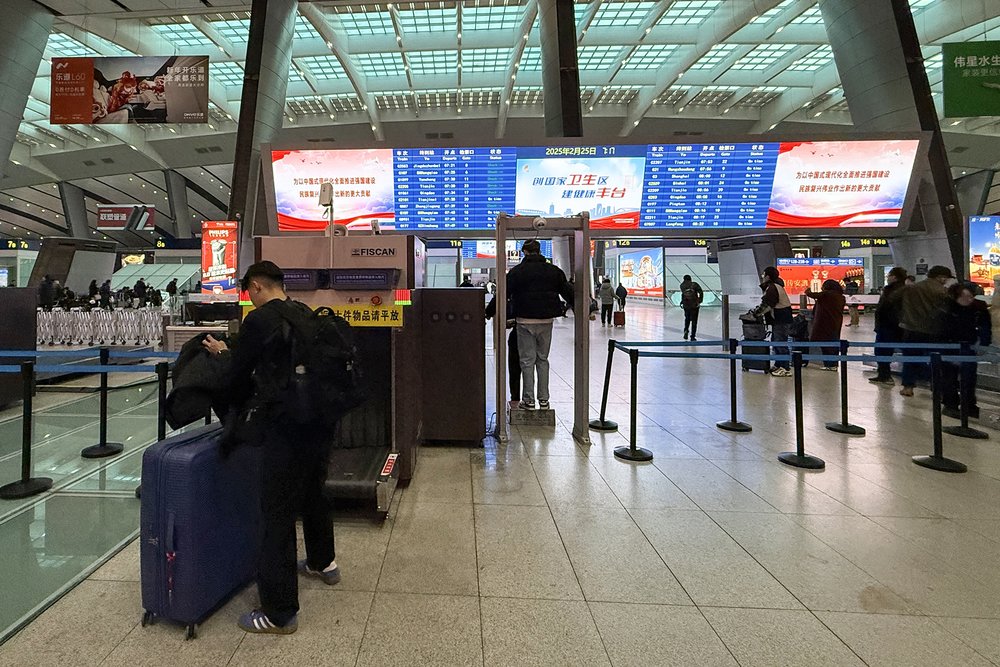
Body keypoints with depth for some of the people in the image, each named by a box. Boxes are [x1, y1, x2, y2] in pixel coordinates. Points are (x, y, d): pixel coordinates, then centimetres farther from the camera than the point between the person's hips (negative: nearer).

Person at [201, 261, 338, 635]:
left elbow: (240, 373, -1)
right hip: (320, 420, 8)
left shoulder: (258, 320, -9)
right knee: (314, 495, 26)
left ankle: (280, 613, 13)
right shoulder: (307, 315, 11)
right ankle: (323, 563, 47)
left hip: (286, 427, -8)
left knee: (278, 515, 2)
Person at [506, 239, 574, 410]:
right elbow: (568, 293, 10)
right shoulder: (554, 271, 7)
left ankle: (528, 400, 8)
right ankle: (544, 399, 16)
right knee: (543, 359, 13)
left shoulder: (517, 271, -3)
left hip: (525, 321, -3)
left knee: (527, 360, 4)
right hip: (546, 320, 3)